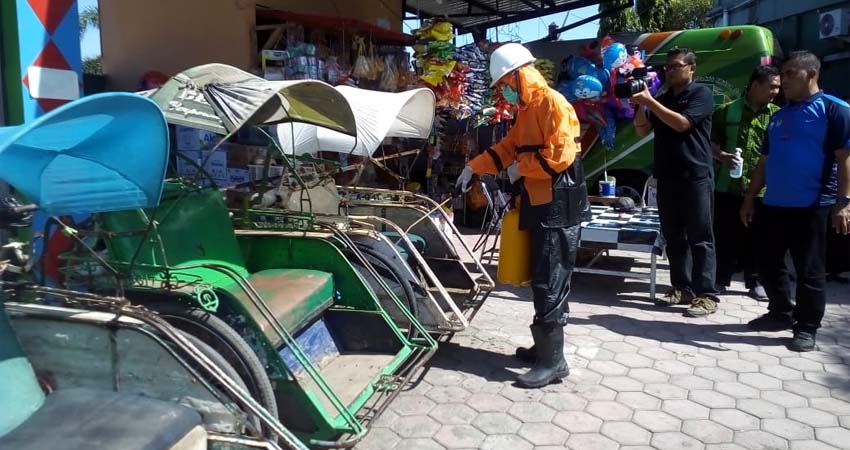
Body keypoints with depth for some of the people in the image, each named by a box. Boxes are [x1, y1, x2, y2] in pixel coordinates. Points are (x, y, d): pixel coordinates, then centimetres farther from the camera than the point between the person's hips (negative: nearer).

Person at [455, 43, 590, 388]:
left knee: (549, 284, -8)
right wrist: (472, 168, 13)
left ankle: (553, 362, 0)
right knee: (543, 281, 14)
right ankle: (545, 346, 24)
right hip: (540, 206, 10)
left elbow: (560, 155, -22)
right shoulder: (526, 109, 17)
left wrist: (521, 168, -10)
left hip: (559, 208, -10)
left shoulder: (552, 103, -13)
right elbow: (507, 146, 22)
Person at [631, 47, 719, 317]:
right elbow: (643, 131, 10)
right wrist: (640, 105, -5)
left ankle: (706, 295, -2)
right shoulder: (662, 99, 17)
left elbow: (682, 123, -16)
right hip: (667, 177, 6)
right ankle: (682, 287, 17)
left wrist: (649, 101, -15)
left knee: (700, 238, -4)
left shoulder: (701, 94, -2)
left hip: (696, 177, -6)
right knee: (673, 236, 8)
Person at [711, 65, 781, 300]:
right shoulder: (727, 111, 3)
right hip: (728, 186, -1)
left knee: (756, 237, 8)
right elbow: (710, 141, 4)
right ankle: (720, 278, 18)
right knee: (724, 234, 5)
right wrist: (721, 155, -14)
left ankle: (755, 281, 21)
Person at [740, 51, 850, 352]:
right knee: (768, 264, 13)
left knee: (809, 271, 2)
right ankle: (781, 313, 30)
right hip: (773, 205, 7)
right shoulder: (778, 117, 17)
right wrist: (750, 198, 16)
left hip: (811, 207, -7)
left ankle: (807, 328, 13)